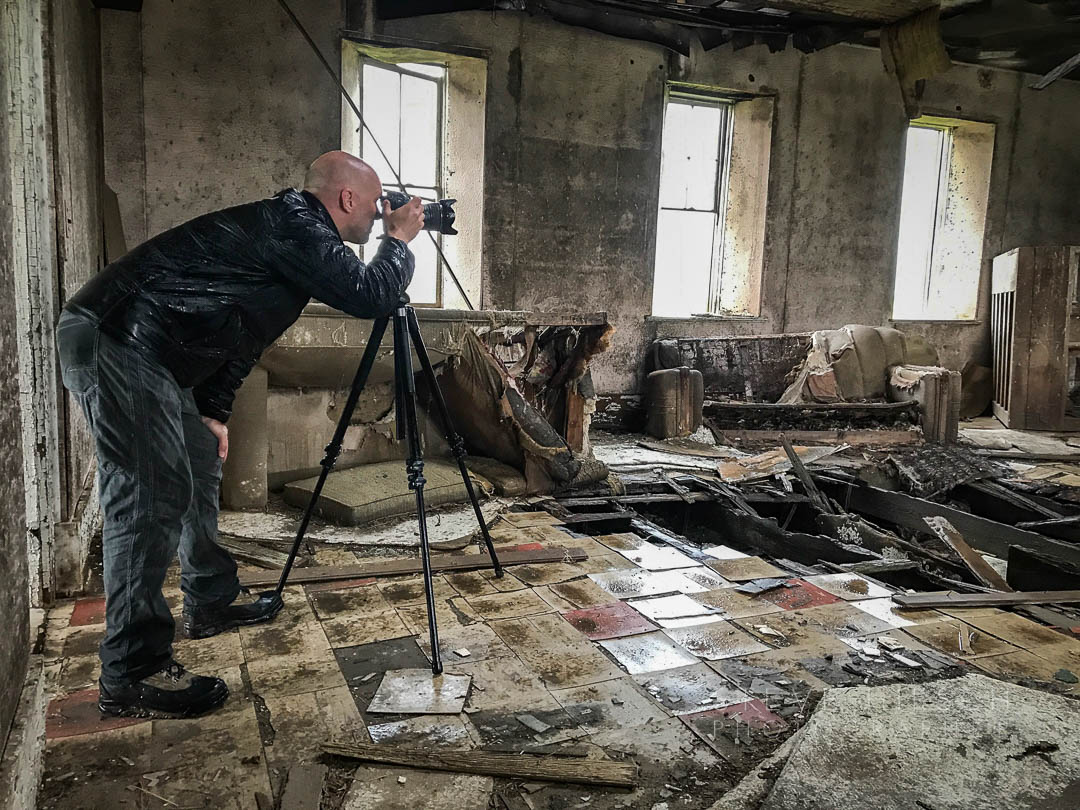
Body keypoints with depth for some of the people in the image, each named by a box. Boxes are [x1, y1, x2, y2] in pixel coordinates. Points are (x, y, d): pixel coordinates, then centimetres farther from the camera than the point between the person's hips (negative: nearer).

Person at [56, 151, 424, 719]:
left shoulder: (285, 227, 20)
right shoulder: (295, 226, -11)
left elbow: (231, 325, 24)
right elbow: (369, 294, -18)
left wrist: (213, 409, 22)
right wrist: (399, 240, 2)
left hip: (141, 349, 11)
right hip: (116, 342, -11)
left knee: (199, 465, 18)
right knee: (153, 496, -14)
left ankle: (212, 601, 32)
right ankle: (131, 676, -8)